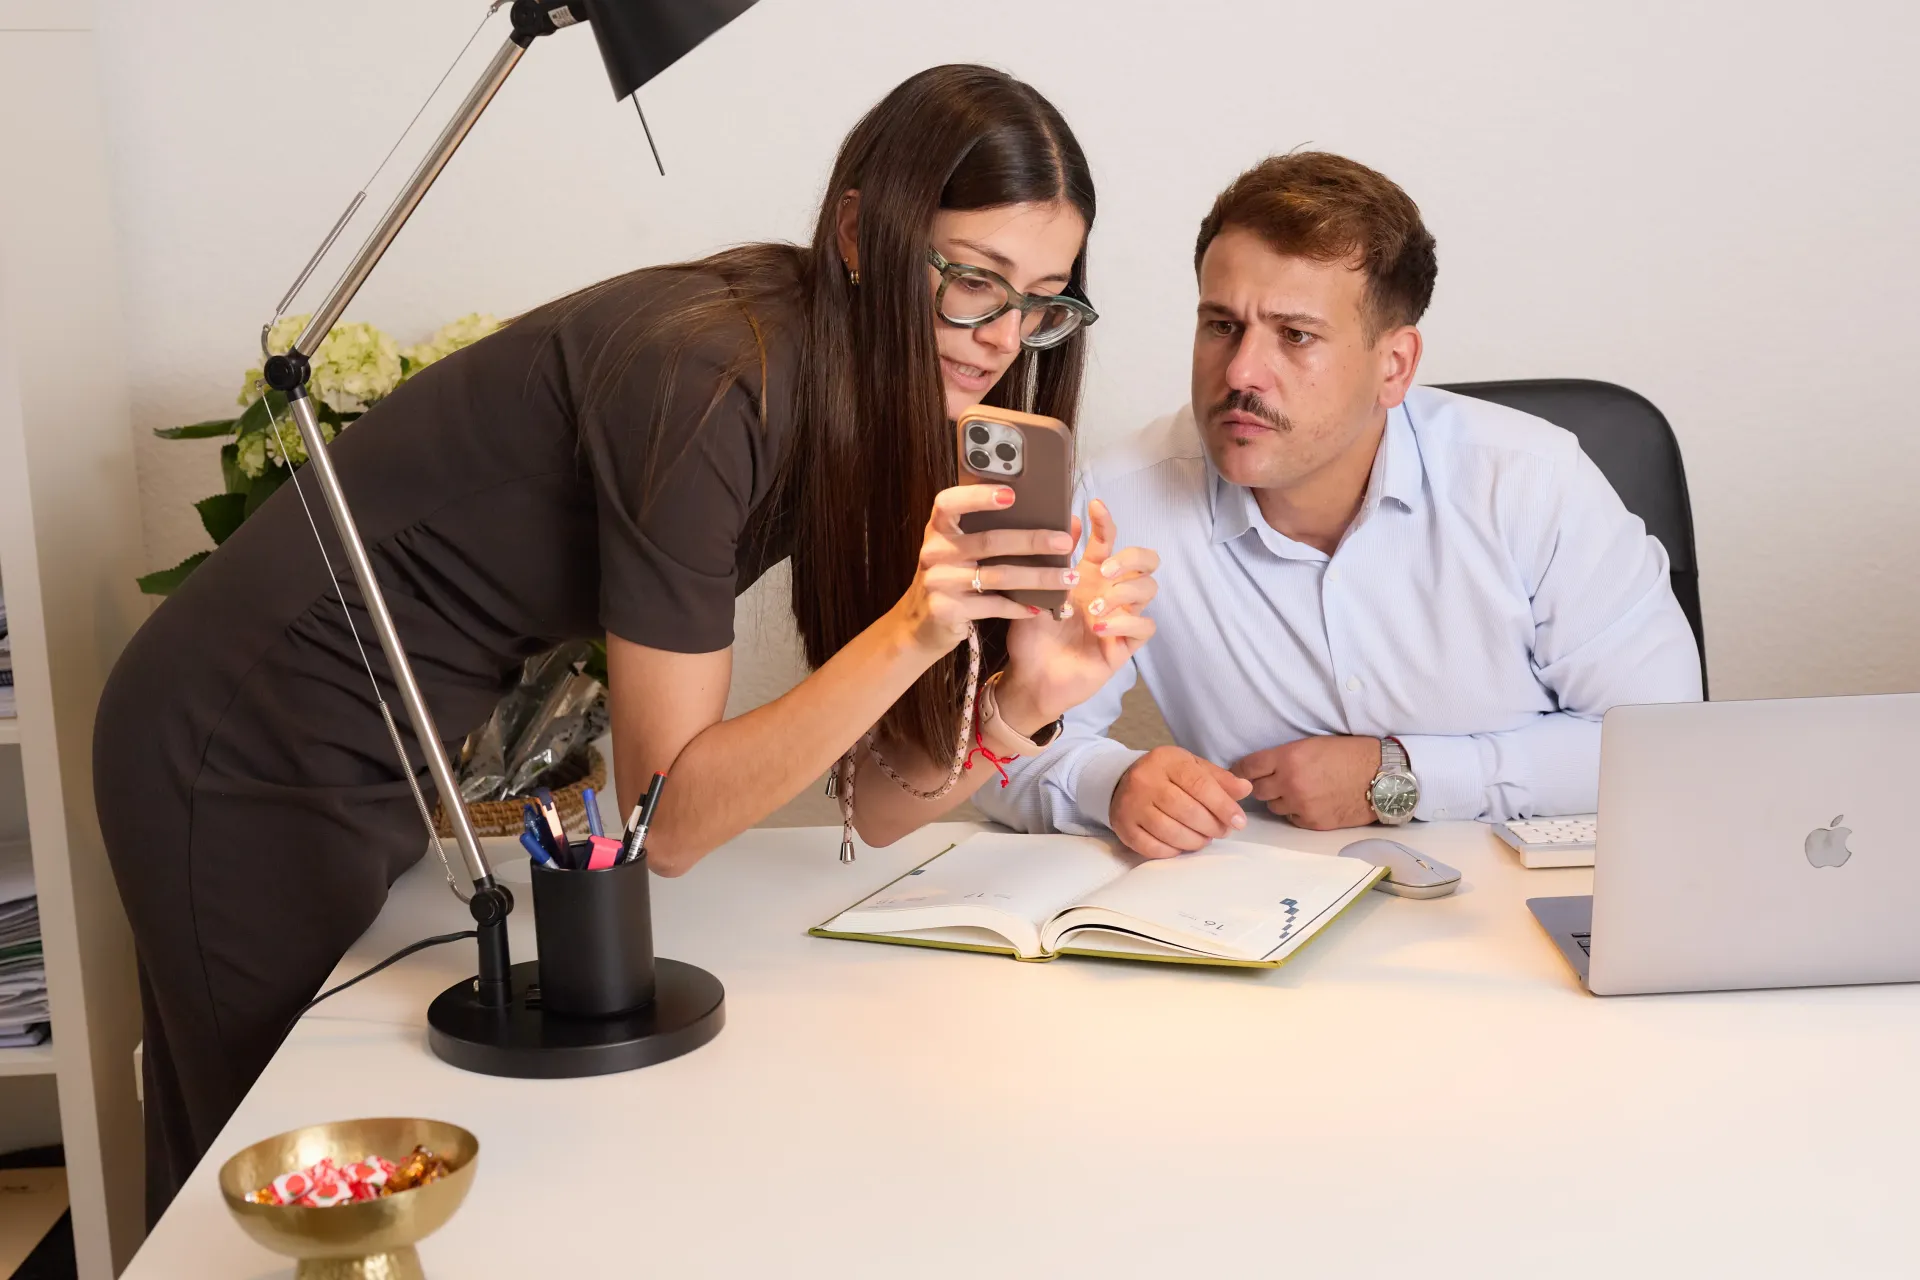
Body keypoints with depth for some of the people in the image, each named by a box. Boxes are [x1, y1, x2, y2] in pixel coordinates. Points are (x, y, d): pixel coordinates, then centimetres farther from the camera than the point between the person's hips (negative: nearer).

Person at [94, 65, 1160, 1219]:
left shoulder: (869, 402, -3)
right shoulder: (710, 377, -28)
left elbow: (882, 801, -5)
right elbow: (670, 819, -26)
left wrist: (1027, 699, -24)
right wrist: (912, 630, -36)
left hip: (389, 767, 8)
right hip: (256, 764, -8)